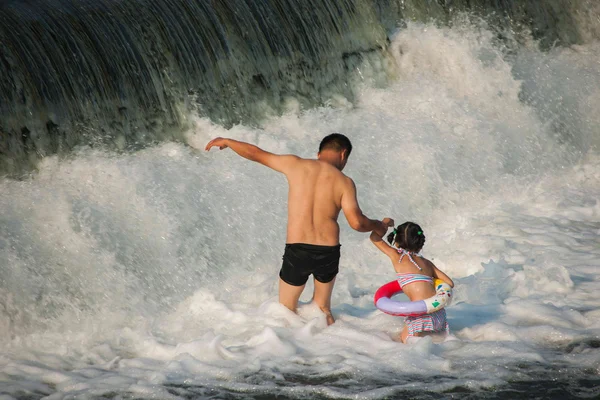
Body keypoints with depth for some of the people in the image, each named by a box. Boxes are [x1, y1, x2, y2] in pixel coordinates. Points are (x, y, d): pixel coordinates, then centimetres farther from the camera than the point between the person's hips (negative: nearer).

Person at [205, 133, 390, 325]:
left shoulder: (296, 165, 1)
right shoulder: (344, 182, -2)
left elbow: (256, 154, 11)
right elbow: (357, 223, -10)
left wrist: (226, 141, 27)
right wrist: (379, 225, 12)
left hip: (297, 251, -1)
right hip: (328, 252, 1)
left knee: (286, 310, 15)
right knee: (322, 307, 22)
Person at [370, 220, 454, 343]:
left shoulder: (397, 257, 5)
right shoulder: (427, 262, 18)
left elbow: (375, 237, 16)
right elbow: (449, 283, 16)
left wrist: (384, 224, 34)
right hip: (439, 313, 6)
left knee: (404, 339, 9)